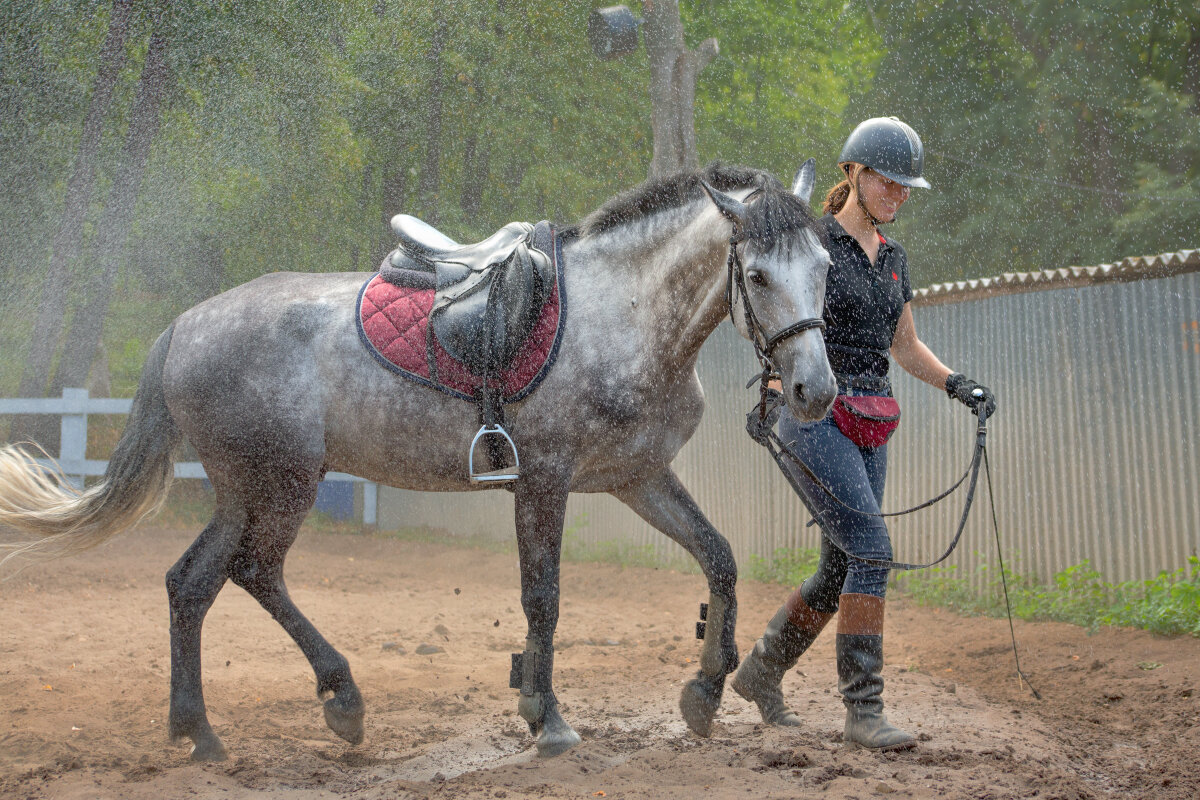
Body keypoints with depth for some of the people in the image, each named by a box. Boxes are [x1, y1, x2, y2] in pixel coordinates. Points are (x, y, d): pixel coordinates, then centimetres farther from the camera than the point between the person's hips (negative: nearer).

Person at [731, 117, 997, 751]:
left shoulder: (892, 257, 15)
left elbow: (905, 347, 20)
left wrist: (957, 385, 6)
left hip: (867, 428, 8)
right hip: (814, 417, -8)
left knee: (840, 571, 10)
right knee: (872, 551, -18)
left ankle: (760, 670, 30)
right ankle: (862, 711, -13)